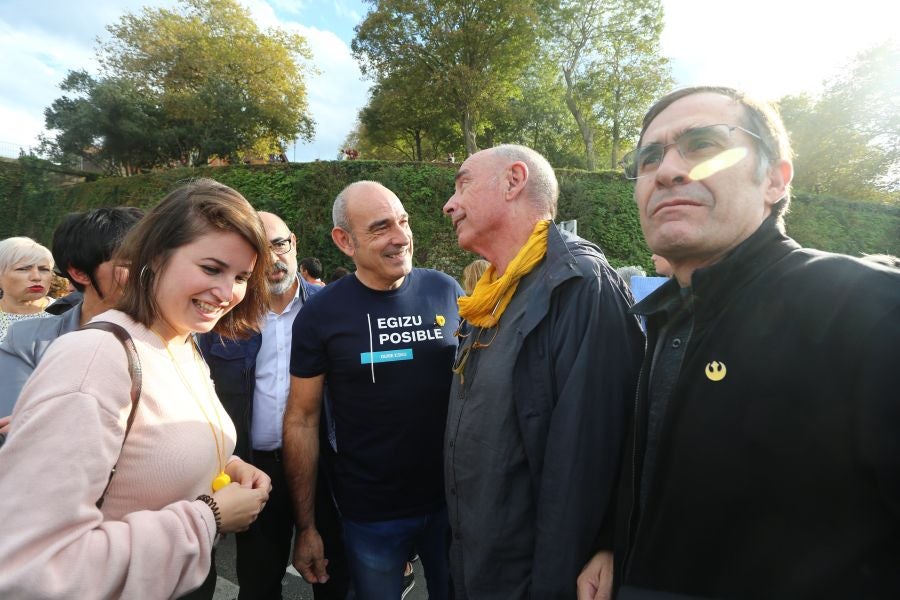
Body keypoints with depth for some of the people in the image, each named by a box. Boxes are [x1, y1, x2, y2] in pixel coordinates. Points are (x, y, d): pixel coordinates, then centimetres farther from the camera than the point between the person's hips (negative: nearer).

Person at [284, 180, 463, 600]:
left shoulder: (446, 292, -7)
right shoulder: (321, 313, -11)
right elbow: (302, 420, -4)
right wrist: (306, 526, -2)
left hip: (455, 497, 2)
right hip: (371, 514, -1)